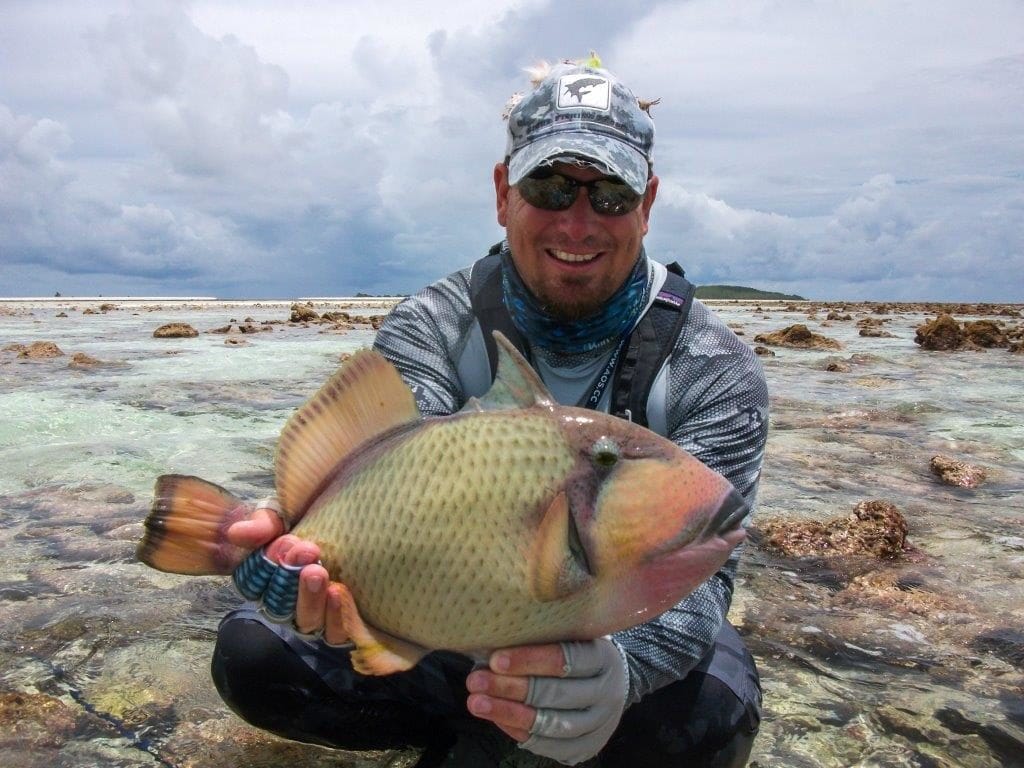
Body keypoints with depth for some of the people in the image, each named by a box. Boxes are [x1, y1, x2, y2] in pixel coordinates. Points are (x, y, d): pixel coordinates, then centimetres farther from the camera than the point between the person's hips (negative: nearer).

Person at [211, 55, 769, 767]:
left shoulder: (715, 370, -16)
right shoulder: (430, 327, -12)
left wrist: (619, 667, -49)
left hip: (622, 627, 0)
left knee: (711, 711, -34)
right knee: (252, 649, -15)